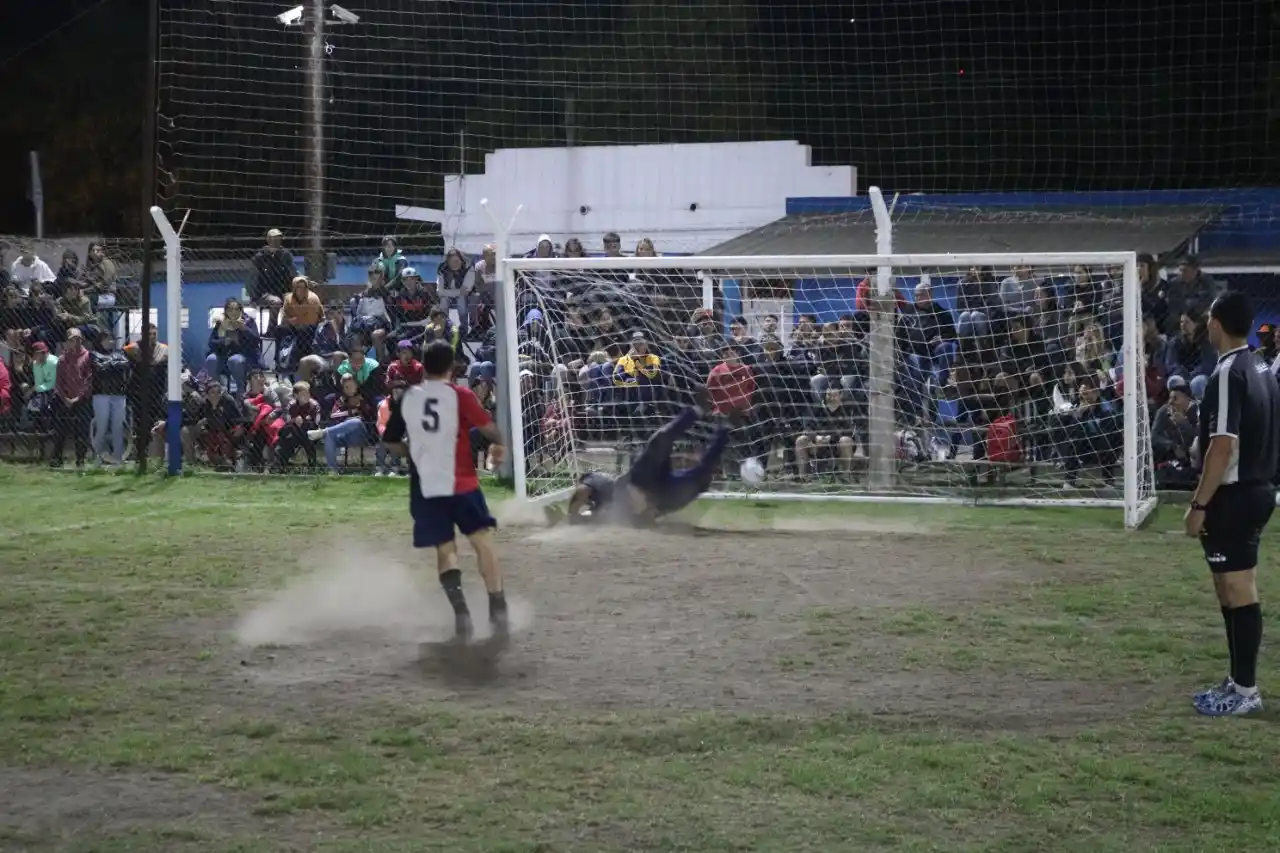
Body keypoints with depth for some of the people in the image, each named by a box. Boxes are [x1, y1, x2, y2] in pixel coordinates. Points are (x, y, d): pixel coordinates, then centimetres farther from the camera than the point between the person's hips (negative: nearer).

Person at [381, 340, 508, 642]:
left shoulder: (407, 398, 5)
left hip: (425, 487, 3)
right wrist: (499, 444, 10)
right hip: (461, 484, -3)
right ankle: (497, 609, 1)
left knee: (445, 550, 9)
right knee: (483, 542, 7)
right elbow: (488, 428, -11)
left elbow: (391, 443, 11)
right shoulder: (460, 395, -6)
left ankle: (460, 609, -10)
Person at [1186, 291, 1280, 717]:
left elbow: (1223, 446, -22)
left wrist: (1199, 504, -18)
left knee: (1239, 592, -5)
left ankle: (1245, 691, 0)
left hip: (1232, 496, -10)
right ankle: (1239, 680, 22)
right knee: (1235, 590, 16)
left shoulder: (1227, 374, -18)